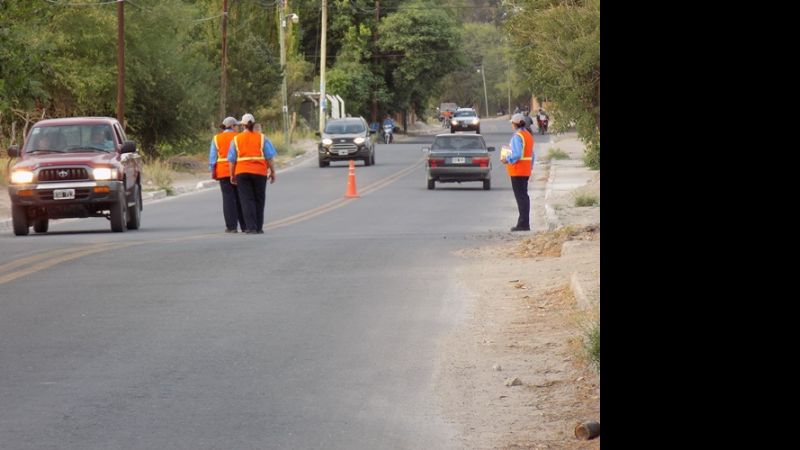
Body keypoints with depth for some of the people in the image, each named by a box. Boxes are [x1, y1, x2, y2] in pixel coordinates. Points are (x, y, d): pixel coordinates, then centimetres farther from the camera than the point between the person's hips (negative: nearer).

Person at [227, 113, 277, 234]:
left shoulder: (236, 139, 4)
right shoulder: (262, 138, 2)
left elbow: (232, 160, 2)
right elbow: (269, 157, 0)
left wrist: (232, 175, 8)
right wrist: (272, 172, 7)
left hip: (242, 172, 0)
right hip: (259, 172, 0)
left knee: (247, 200, 1)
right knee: (259, 200, 10)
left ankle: (251, 227, -9)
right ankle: (259, 227, 10)